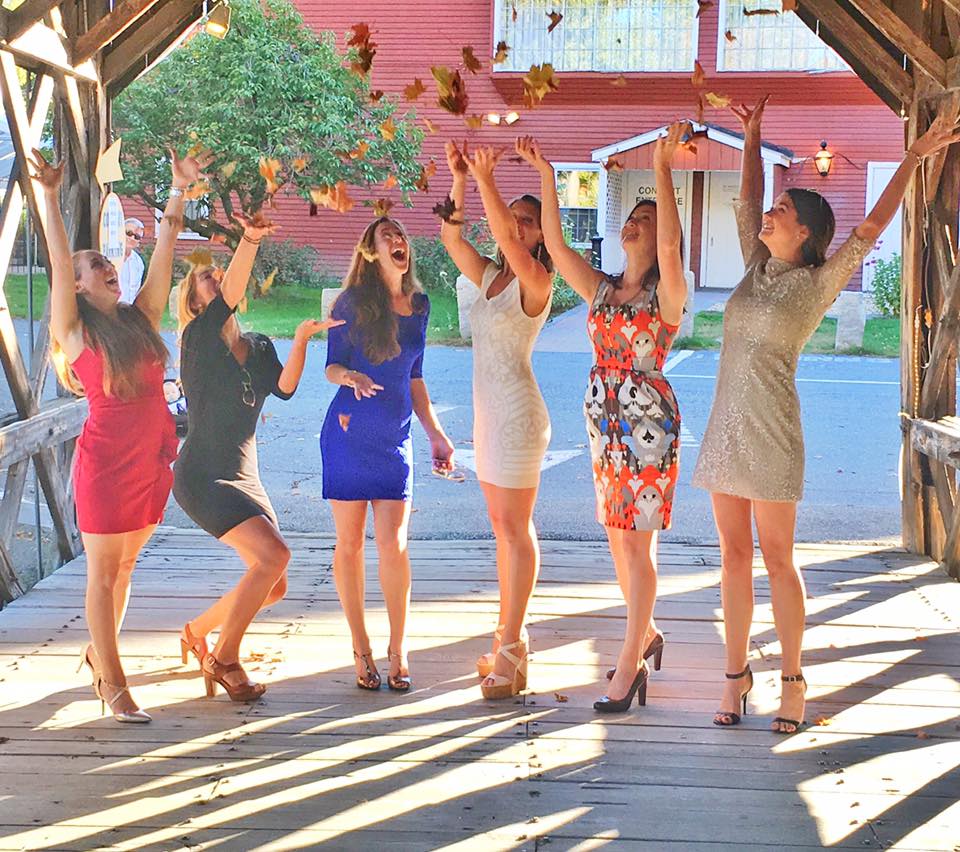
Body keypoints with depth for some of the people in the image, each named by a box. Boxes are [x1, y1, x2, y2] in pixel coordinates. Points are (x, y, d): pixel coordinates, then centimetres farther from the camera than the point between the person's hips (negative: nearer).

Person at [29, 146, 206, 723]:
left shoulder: (142, 319, 9)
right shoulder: (76, 332, -3)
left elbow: (164, 248, 7)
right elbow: (59, 263, -14)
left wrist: (180, 190, 5)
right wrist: (50, 196, -21)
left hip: (153, 460, 5)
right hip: (106, 463, -5)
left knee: (124, 566, 17)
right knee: (104, 573, 1)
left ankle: (100, 653, 34)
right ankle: (114, 685, 4)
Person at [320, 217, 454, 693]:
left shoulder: (419, 305, 8)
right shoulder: (352, 302, -5)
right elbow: (331, 365, 0)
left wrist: (436, 434, 13)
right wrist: (349, 376, -23)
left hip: (395, 439, 3)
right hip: (348, 435, -3)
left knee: (393, 545, -3)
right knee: (349, 544, 4)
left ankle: (398, 649, 10)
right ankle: (361, 648, 16)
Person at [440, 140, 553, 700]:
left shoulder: (536, 280, -9)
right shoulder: (491, 277, 12)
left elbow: (508, 240, -26)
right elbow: (452, 237, 7)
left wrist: (487, 180, -29)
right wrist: (460, 178, -1)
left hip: (517, 412, -9)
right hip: (489, 412, 9)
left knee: (515, 528, -5)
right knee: (505, 525, 11)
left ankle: (511, 648, -1)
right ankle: (511, 637, 18)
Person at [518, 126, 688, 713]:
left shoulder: (667, 293, -6)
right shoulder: (602, 289, 11)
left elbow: (670, 247, -25)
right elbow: (556, 246, 2)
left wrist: (663, 169, -30)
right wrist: (546, 176, -4)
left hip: (649, 424, -6)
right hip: (605, 421, 6)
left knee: (637, 540, -6)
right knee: (618, 538, 13)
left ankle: (630, 665, 0)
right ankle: (647, 635, 32)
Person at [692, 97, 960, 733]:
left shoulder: (817, 285, -2)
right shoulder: (757, 269, 12)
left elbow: (872, 228, -6)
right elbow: (746, 202, 21)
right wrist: (752, 140, 21)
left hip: (771, 431, -6)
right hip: (726, 428, 6)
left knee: (777, 559, 0)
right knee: (734, 555, 8)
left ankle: (792, 680, 10)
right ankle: (738, 674, 14)